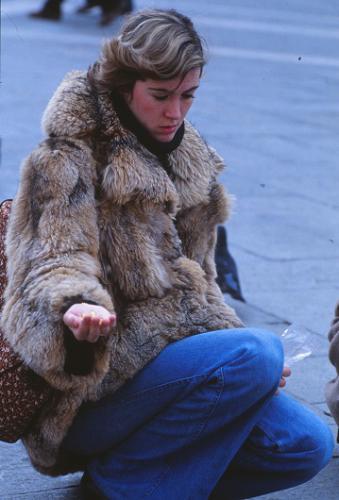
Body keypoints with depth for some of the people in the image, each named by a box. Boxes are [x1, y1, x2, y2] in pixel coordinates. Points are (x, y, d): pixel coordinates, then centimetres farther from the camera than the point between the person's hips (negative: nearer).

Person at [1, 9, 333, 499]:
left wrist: (235, 339, 18)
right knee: (257, 353, -27)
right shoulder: (68, 159, -8)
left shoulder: (184, 156, 16)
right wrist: (76, 306, -40)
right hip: (90, 391, -8)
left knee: (308, 445, -8)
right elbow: (56, 261, -18)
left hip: (167, 354, 8)